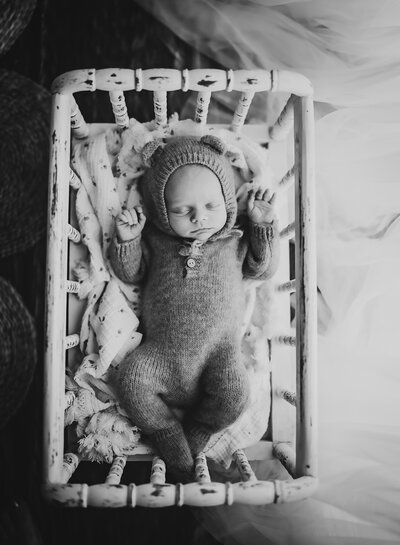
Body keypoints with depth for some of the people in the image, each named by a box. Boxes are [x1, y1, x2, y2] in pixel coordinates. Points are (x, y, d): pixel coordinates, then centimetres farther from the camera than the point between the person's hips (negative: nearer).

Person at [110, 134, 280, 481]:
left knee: (234, 393, -27)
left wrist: (264, 225, 3)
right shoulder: (156, 240, 9)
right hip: (160, 351, 1)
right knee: (131, 379, -21)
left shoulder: (235, 239, 10)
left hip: (219, 349, -1)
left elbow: (265, 268, 12)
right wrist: (127, 240, -4)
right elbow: (129, 273, 14)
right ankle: (176, 453, -6)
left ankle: (192, 438, 1)